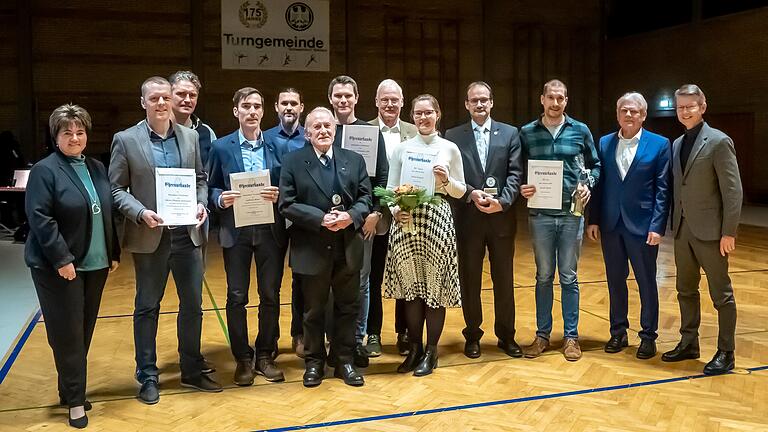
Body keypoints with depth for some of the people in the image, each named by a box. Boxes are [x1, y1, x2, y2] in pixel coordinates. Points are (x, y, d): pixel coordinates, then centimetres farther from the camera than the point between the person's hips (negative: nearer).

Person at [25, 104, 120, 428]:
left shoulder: (96, 168, 10)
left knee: (84, 331, 12)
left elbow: (107, 214, 14)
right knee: (67, 334, 1)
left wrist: (114, 253, 11)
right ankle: (75, 400, 12)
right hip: (59, 266, -6)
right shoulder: (45, 170, -9)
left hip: (95, 264, 6)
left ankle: (70, 389, 27)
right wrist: (62, 259, -19)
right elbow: (39, 218, -15)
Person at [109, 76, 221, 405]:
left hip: (188, 234, 3)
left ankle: (191, 371, 27)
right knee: (147, 308, 9)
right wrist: (140, 212, -18)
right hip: (149, 236, -3)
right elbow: (116, 188, -3)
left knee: (192, 305, 11)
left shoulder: (190, 136, 7)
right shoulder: (126, 140, -3)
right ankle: (148, 376, 23)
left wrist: (202, 204, -6)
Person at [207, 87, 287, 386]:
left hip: (271, 230, 1)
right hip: (236, 230, 0)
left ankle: (265, 355, 24)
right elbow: (211, 188, 4)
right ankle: (243, 359, 20)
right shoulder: (221, 147, 3)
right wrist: (220, 199, -16)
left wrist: (278, 196, -16)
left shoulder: (276, 146, 4)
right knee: (236, 297, 5)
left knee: (270, 295, 8)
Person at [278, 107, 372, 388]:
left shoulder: (354, 160, 7)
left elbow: (365, 198, 5)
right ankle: (314, 362, 25)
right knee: (314, 310, 10)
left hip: (348, 248, 3)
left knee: (347, 308, 11)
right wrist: (321, 219, -18)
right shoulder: (293, 162, -2)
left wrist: (351, 216, -16)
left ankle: (343, 360, 25)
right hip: (312, 248, -2)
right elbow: (287, 204, -8)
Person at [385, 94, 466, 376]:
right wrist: (395, 210, -12)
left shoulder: (450, 148, 6)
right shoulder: (402, 149, 7)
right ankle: (414, 348, 20)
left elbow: (461, 192, 8)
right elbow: (390, 189, 6)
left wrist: (446, 180, -10)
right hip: (407, 221, 1)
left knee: (435, 286, 2)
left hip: (437, 221, -1)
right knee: (410, 287, 6)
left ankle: (431, 351, 15)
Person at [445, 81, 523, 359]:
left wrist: (503, 201, -15)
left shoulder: (510, 133, 7)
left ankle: (506, 335, 22)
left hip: (502, 217, 1)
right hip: (468, 217, 0)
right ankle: (472, 336, 21)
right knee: (469, 279, 7)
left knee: (504, 279, 9)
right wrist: (471, 194, -16)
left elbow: (515, 173, -1)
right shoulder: (453, 136, 4)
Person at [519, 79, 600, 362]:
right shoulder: (526, 133, 4)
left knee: (569, 277, 6)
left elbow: (595, 165, 12)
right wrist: (521, 189, -11)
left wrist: (588, 185, -6)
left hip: (571, 213, 0)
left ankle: (571, 336, 16)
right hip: (540, 214, 0)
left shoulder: (580, 131, 4)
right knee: (544, 277, 9)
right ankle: (542, 334, 19)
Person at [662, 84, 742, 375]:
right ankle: (689, 343, 27)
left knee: (721, 293, 3)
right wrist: (673, 225, 8)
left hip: (709, 230, -7)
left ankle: (726, 353, 13)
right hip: (682, 230, 7)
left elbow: (733, 190, -12)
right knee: (686, 290, 14)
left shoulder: (719, 142, -9)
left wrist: (728, 232, -15)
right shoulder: (676, 145, 11)